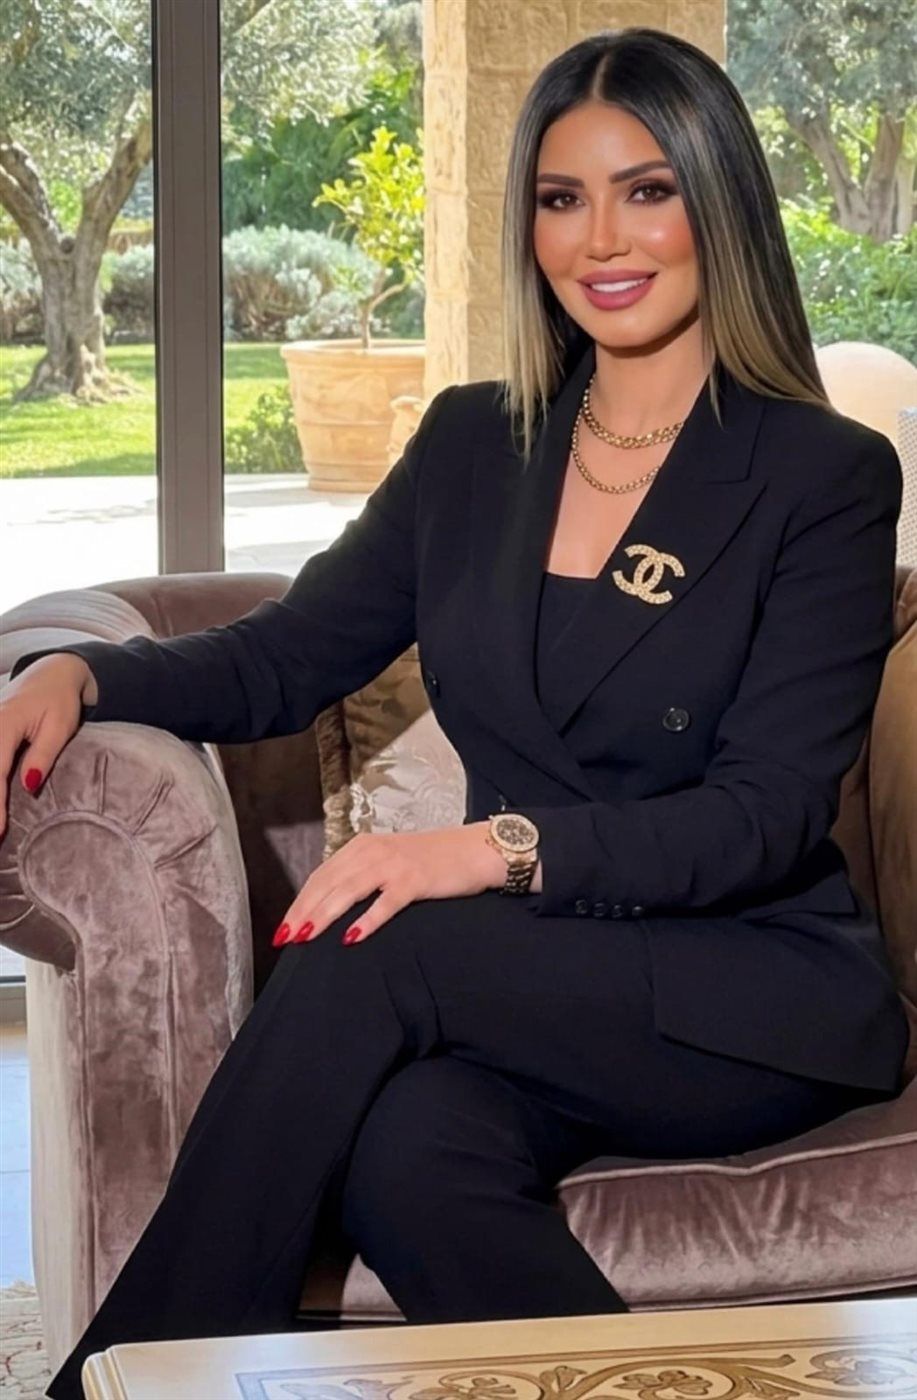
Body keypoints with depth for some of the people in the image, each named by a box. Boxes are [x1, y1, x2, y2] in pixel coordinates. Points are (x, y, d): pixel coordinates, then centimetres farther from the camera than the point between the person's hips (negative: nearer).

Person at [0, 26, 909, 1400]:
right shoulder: (474, 444, 13)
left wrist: (502, 847, -26)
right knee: (405, 1153, -34)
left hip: (763, 996, -3)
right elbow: (285, 655, 12)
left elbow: (767, 816, -11)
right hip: (532, 992, 3)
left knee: (375, 953, -30)